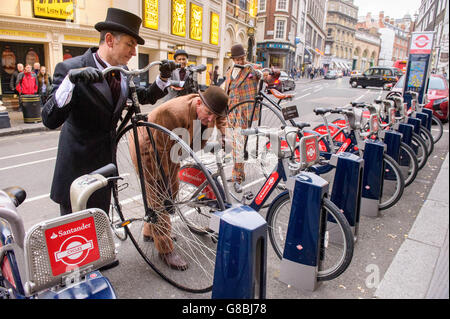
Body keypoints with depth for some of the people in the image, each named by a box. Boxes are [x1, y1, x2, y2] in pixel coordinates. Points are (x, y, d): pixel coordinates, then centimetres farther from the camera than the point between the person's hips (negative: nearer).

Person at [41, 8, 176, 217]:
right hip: (77, 170, -6)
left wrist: (163, 77, -1)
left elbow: (146, 97, 16)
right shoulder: (70, 68, -17)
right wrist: (71, 79, -39)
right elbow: (50, 120, -25)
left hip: (105, 164, 6)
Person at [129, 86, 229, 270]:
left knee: (171, 191, 15)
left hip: (169, 148, 8)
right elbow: (158, 150, -32)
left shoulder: (208, 108, -15)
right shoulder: (174, 113, -39)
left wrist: (224, 135, -4)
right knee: (159, 196, -9)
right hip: (148, 148, -8)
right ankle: (165, 250, 3)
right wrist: (162, 177, -25)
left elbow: (221, 118, 12)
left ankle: (150, 232, 36)